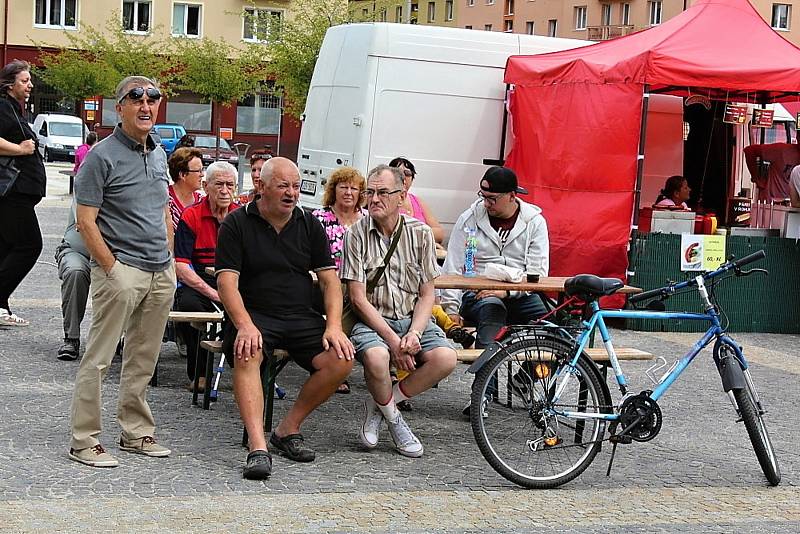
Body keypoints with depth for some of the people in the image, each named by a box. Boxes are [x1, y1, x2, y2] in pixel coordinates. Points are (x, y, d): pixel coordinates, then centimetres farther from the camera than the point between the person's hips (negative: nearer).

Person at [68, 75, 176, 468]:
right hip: (121, 270, -7)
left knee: (143, 359, 14)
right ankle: (84, 440, 2)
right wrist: (113, 269, -15)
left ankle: (136, 432, 24)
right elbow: (86, 221, -12)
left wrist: (169, 259, 13)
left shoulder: (159, 155, 14)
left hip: (161, 273, 7)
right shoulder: (102, 156, -9)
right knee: (98, 358, -4)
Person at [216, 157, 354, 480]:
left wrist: (334, 326, -9)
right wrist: (245, 325, -27)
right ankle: (258, 447, -43)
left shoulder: (310, 225, 12)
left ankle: (288, 430, -5)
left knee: (341, 360, -21)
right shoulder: (236, 224, -1)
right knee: (247, 354, -36)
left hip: (302, 318, 4)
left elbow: (330, 280, 8)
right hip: (253, 314, -4)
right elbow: (227, 282, -10)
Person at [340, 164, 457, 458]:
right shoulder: (356, 234, -4)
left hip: (412, 319, 3)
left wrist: (414, 333, -14)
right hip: (370, 320, -3)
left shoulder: (420, 233, 4)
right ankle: (393, 418, -2)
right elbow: (359, 299, -8)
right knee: (377, 357, -36)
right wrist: (392, 339, -17)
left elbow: (426, 294, 5)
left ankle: (378, 405, -3)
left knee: (445, 358, -26)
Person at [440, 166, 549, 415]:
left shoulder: (534, 221, 3)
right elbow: (453, 268, 2)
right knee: (492, 309, -37)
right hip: (477, 294, -2)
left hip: (520, 295, 2)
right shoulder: (469, 219, 3)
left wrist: (506, 291, -19)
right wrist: (451, 309, -7)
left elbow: (537, 271, -4)